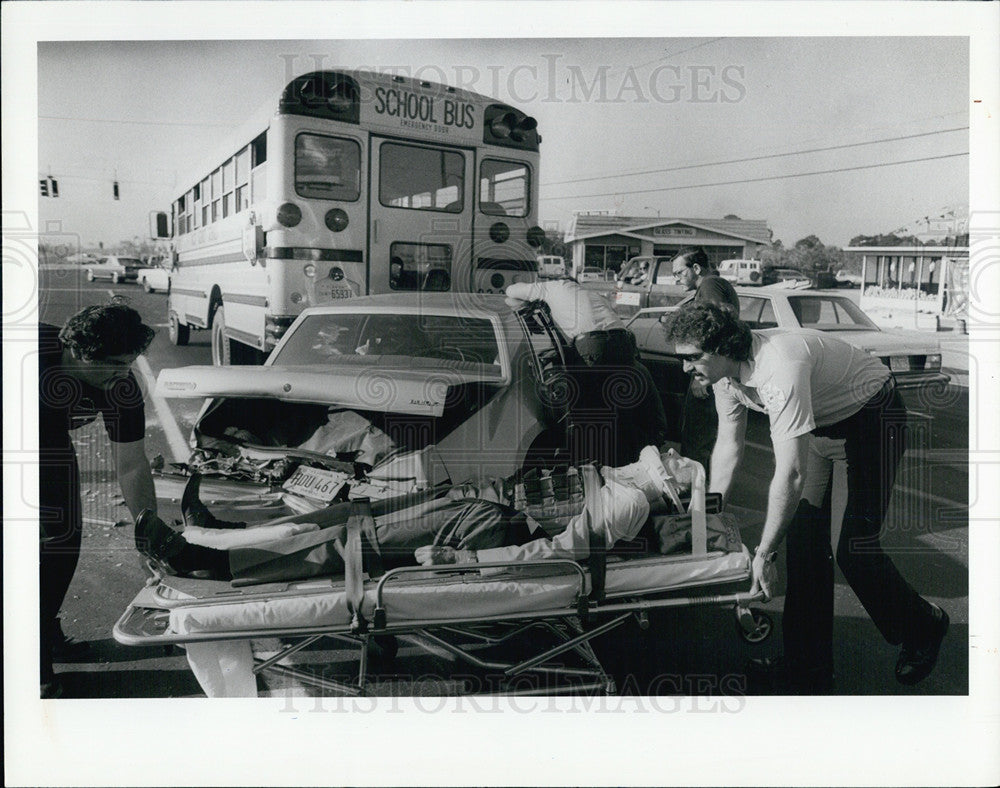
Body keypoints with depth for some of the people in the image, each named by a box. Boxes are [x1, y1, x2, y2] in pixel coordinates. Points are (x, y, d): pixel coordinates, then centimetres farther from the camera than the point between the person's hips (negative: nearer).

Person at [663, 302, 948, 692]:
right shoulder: (727, 371, -9)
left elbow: (790, 474, -38)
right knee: (804, 537, 0)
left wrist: (763, 554, -33)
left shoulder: (780, 368, -37)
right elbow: (728, 446, 4)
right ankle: (808, 667, 9)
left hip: (874, 415, -8)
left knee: (854, 546, -11)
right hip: (826, 422, 8)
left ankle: (923, 628, 18)